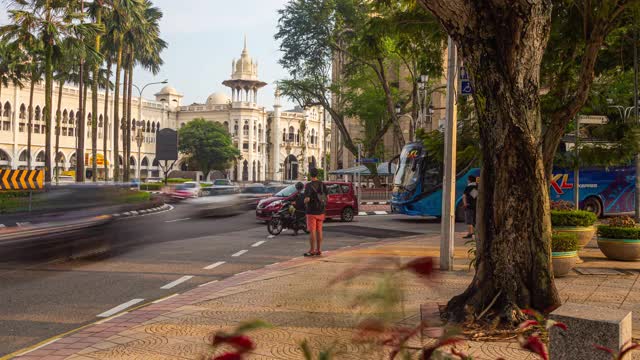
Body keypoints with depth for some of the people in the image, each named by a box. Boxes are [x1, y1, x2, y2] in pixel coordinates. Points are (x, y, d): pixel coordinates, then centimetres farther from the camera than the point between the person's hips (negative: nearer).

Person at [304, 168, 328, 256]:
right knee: (319, 230, 10)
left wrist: (305, 200, 2)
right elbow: (326, 198, 8)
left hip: (312, 211, -6)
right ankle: (318, 250, 14)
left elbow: (307, 199, -20)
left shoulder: (309, 186, -15)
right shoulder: (323, 185, 4)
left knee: (312, 231, -3)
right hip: (320, 211, 6)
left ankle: (312, 250, -1)